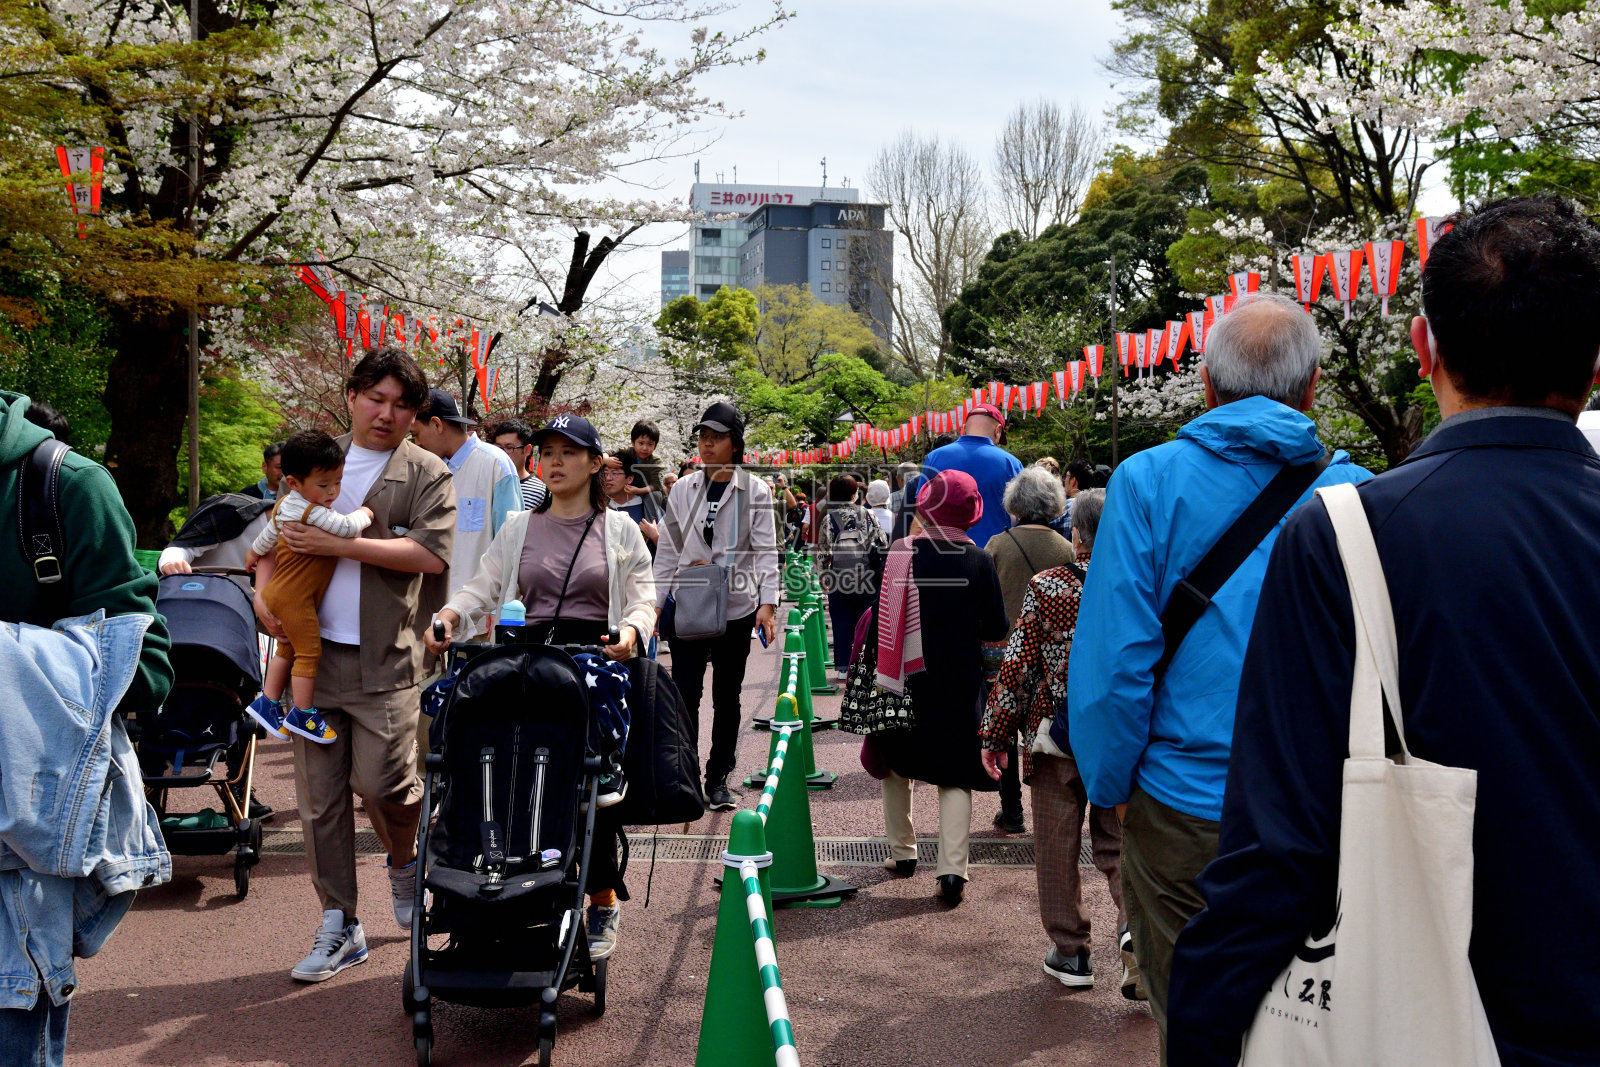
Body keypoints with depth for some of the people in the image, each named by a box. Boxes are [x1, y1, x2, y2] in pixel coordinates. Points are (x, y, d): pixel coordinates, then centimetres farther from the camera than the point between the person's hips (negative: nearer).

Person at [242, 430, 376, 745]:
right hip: (295, 598, -10)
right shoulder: (311, 512, -25)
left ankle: (268, 702, 31)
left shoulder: (286, 505, 7)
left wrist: (255, 551, 43)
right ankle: (303, 714, 6)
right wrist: (363, 514, -10)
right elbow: (348, 528, -32)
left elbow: (269, 532, 24)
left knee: (288, 648, 21)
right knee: (309, 652, -2)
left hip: (279, 593, 10)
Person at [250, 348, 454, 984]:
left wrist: (336, 544, -14)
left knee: (380, 782, -10)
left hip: (386, 657, -4)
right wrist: (263, 591, 1)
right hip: (313, 649, 4)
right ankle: (339, 928, 18)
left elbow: (430, 553, -13)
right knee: (319, 795, 5)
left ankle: (404, 862, 25)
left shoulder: (427, 474, 1)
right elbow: (276, 533, 20)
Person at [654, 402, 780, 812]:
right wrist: (653, 604, 5)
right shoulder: (683, 490, 7)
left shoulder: (754, 491, 0)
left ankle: (718, 778, 19)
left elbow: (765, 550, -4)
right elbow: (667, 551, 10)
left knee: (727, 697, 8)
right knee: (684, 694, -4)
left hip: (736, 607, -1)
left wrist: (768, 603, -15)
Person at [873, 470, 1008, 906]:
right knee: (955, 774, 5)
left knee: (897, 764, 19)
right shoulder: (979, 560, -7)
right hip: (960, 685, 0)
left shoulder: (897, 554, -7)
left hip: (902, 678, 1)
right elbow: (996, 630, -3)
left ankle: (902, 852, 27)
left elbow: (875, 616, -4)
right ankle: (952, 868, -5)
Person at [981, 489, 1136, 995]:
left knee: (1057, 845, 11)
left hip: (1054, 735, -2)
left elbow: (1017, 663, -9)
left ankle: (1069, 953, 20)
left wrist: (995, 733, 0)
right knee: (1117, 841, 15)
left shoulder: (1046, 587, -10)